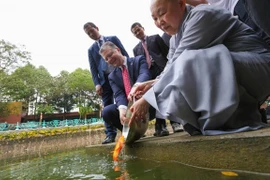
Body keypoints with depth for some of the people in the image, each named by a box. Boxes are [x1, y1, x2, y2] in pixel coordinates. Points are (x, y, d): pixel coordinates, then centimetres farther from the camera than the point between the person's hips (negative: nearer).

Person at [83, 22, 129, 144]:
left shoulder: (113, 39, 12)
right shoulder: (91, 49, 17)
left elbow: (125, 54, 6)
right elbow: (93, 68, 9)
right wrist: (97, 83, -4)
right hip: (105, 79, 2)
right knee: (107, 107, -2)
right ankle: (110, 134, 2)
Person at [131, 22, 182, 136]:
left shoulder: (156, 38, 17)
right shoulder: (136, 49, 25)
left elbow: (167, 53, 7)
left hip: (162, 69, -2)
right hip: (148, 74, 3)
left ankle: (175, 122, -7)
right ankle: (161, 126, -7)